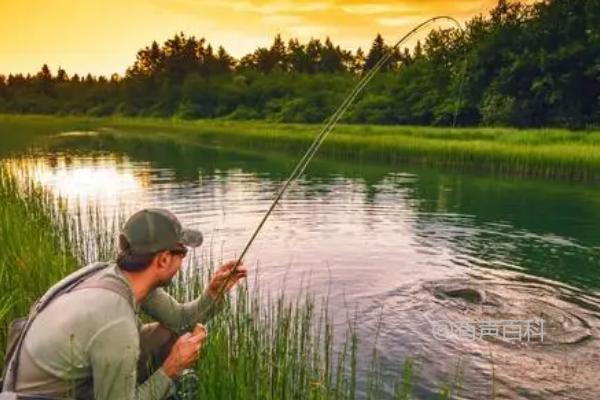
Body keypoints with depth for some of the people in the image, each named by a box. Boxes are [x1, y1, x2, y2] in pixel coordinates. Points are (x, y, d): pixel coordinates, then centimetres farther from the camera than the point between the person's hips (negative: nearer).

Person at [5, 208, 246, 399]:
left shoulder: (125, 276, -12)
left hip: (81, 376, 8)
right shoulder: (118, 328, -36)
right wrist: (170, 368, -20)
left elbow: (179, 318, 1)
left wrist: (213, 293, -12)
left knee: (172, 334, 3)